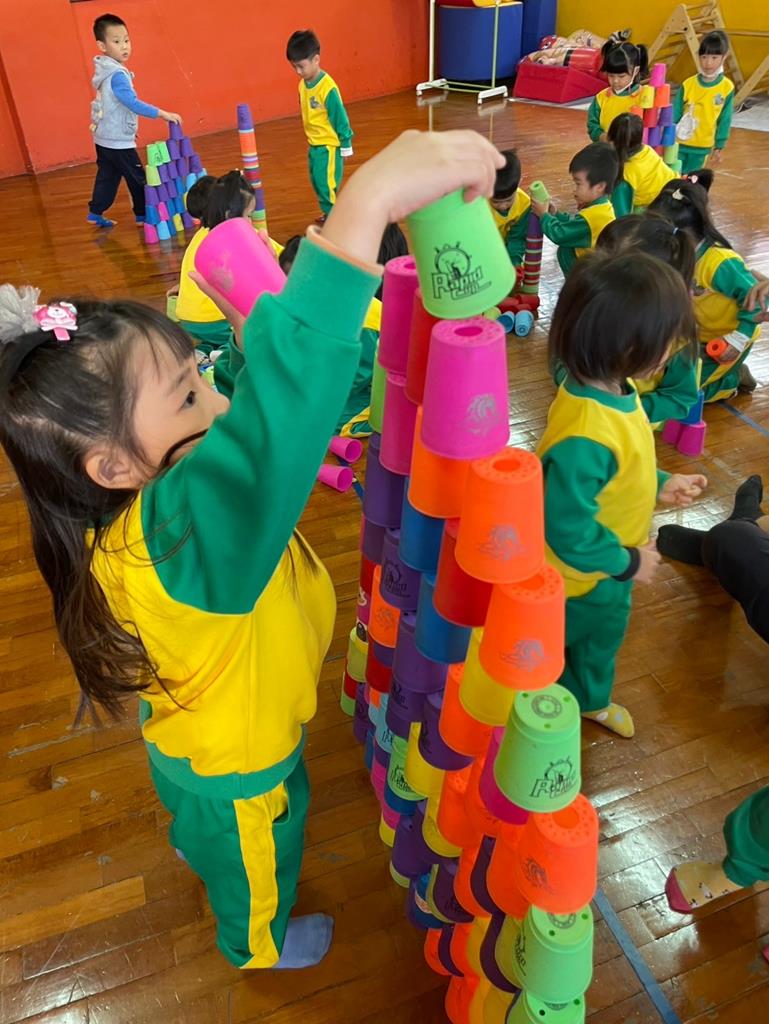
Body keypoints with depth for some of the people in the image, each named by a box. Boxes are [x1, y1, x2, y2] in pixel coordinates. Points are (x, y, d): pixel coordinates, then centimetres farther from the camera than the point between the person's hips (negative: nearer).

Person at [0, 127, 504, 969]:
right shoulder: (165, 533, -48)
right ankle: (259, 944, 63)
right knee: (254, 869, 30)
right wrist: (362, 210, -74)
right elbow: (270, 424, -69)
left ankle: (193, 845, 75)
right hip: (236, 769, -6)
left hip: (190, 733, 7)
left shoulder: (160, 496, -21)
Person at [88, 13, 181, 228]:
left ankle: (95, 213, 21)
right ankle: (144, 215, 11)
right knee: (138, 179, 2)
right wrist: (162, 113, -33)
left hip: (104, 138, 10)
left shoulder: (105, 71, 9)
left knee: (107, 177, 16)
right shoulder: (116, 75, -22)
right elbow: (132, 104, -30)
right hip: (118, 140, -9)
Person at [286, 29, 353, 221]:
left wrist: (346, 145, -10)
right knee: (316, 181, 16)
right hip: (313, 145, 8)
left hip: (329, 145, -8)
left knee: (326, 183, -7)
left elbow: (340, 117, -15)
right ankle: (328, 213, 30)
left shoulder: (327, 87, -20)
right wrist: (311, 141, 19)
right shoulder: (303, 84, 2)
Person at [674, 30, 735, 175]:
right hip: (679, 142, -1)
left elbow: (725, 119, -1)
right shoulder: (688, 84, -11)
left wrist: (719, 146, 1)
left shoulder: (727, 87, -8)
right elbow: (674, 114, -4)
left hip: (703, 146, 1)